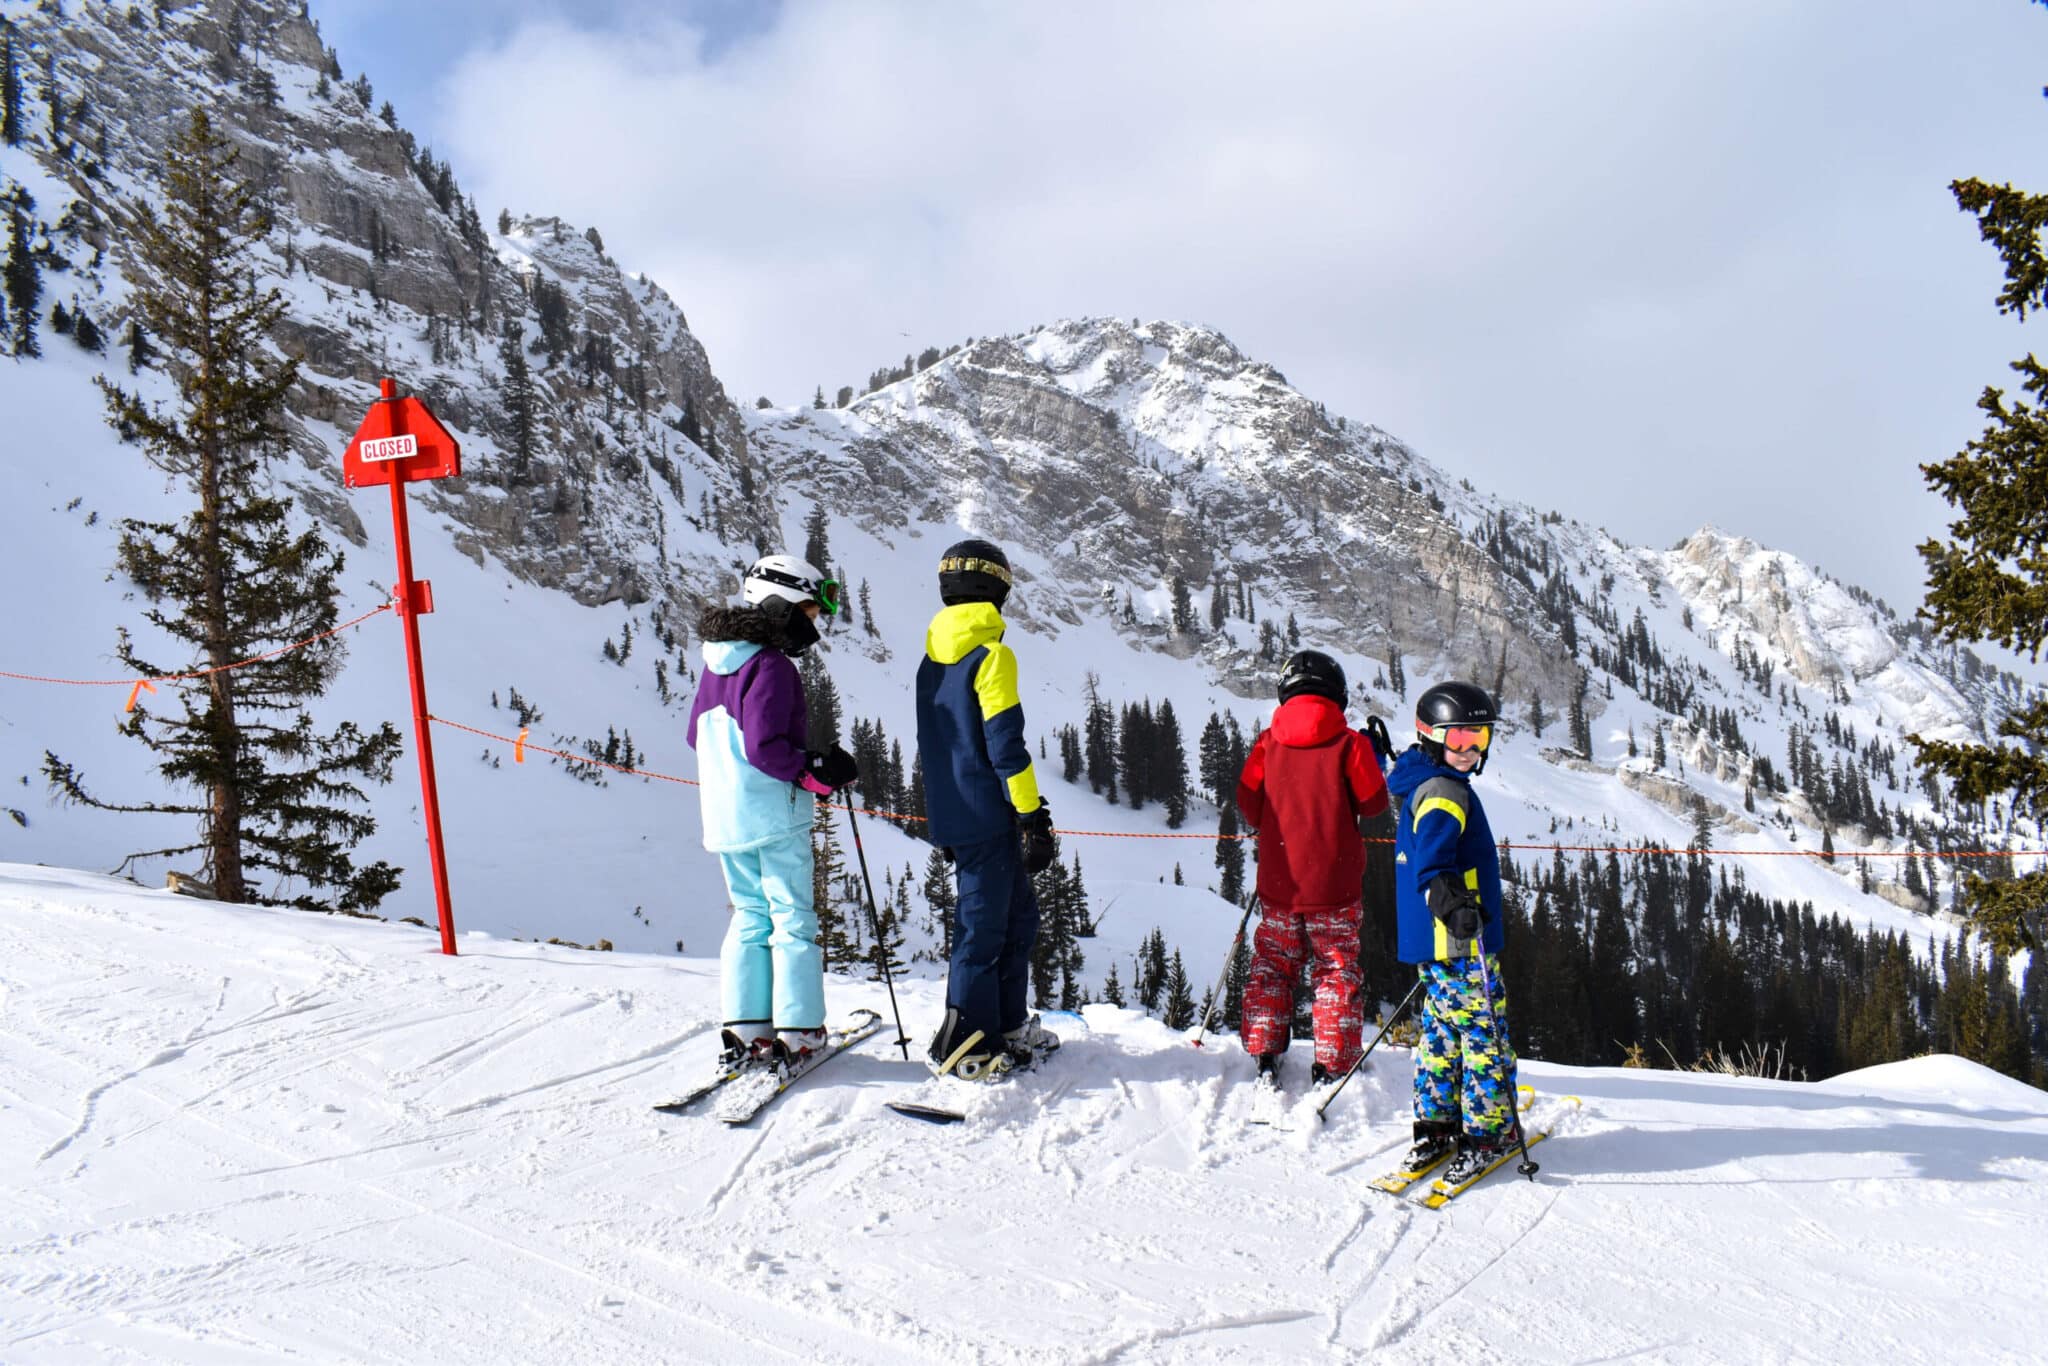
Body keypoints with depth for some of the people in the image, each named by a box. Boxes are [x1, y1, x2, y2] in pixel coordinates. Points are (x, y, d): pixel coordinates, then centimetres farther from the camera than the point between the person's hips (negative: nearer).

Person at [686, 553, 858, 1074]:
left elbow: (696, 735, 16)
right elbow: (765, 746, -23)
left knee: (750, 915, 14)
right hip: (773, 815, -8)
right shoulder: (772, 667, -16)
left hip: (724, 815, 8)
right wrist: (817, 771, -13)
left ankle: (746, 1030, 11)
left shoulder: (717, 664, 10)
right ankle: (797, 1032, 2)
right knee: (793, 919, 1)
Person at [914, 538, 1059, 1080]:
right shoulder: (992, 654, -13)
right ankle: (965, 1046, 3)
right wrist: (1034, 816, -13)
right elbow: (1006, 745, -17)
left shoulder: (932, 659, 12)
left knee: (1018, 913, 18)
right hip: (988, 816, -8)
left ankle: (1007, 1027, 25)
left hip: (951, 813, 8)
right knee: (983, 925, -2)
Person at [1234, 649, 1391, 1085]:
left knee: (1271, 965, 15)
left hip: (1278, 882, 2)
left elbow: (1249, 807, 3)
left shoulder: (1267, 743, -1)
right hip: (1334, 884, -2)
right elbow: (1373, 802, -3)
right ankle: (1332, 1065, 5)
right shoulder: (1348, 743, -8)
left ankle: (1265, 1055, 8)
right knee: (1337, 970, 8)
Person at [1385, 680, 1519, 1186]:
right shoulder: (1444, 791, -15)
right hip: (1462, 941, -10)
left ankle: (1435, 1125, 19)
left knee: (1443, 1028, 15)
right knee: (1484, 1031, -1)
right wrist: (1447, 899, -49)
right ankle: (1486, 1131, 4)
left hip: (1433, 942, 10)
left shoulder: (1421, 785, 15)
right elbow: (1431, 853, -34)